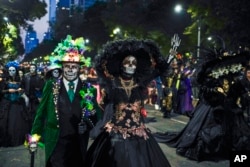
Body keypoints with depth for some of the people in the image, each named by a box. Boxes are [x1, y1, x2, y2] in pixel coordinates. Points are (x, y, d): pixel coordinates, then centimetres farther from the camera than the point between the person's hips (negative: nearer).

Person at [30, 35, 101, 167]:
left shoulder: (89, 89, 1)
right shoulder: (51, 86, 0)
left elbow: (95, 116, 6)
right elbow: (41, 112, 3)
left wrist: (89, 122, -14)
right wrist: (35, 136, -1)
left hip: (79, 144, 1)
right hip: (56, 143, -1)